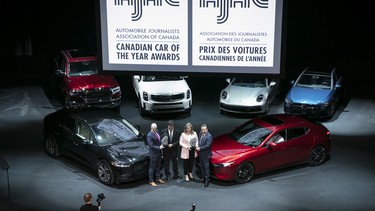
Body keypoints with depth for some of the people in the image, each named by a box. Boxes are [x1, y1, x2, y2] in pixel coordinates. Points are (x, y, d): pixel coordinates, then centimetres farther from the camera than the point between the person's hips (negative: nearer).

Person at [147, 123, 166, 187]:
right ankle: (151, 181, 12)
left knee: (158, 166, 19)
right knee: (152, 167, 2)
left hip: (159, 152, 8)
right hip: (153, 153, -8)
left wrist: (161, 144, 1)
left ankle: (157, 178, 33)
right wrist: (159, 147, -25)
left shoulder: (157, 132, 4)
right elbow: (151, 146, -22)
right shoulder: (149, 135, -21)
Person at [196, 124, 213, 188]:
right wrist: (198, 145, -3)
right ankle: (203, 177, 32)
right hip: (200, 153, 8)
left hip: (206, 154, -8)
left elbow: (207, 145, -23)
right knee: (202, 166, 18)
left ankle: (207, 180, 5)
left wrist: (200, 148, -20)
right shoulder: (200, 134, 4)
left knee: (206, 167, -2)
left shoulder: (209, 136, -21)